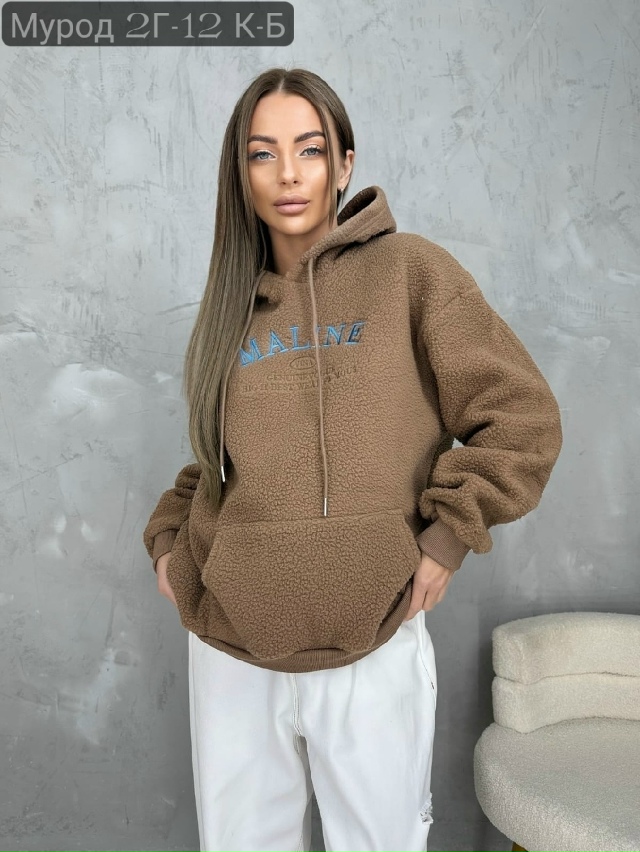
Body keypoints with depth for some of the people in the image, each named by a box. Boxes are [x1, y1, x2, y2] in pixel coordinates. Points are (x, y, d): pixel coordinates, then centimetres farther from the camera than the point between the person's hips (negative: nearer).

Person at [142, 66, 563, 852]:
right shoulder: (232, 302, 9)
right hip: (229, 651, 4)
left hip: (370, 650, -3)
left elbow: (521, 418, -5)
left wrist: (447, 536, -11)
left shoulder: (408, 270, -4)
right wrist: (169, 537, 6)